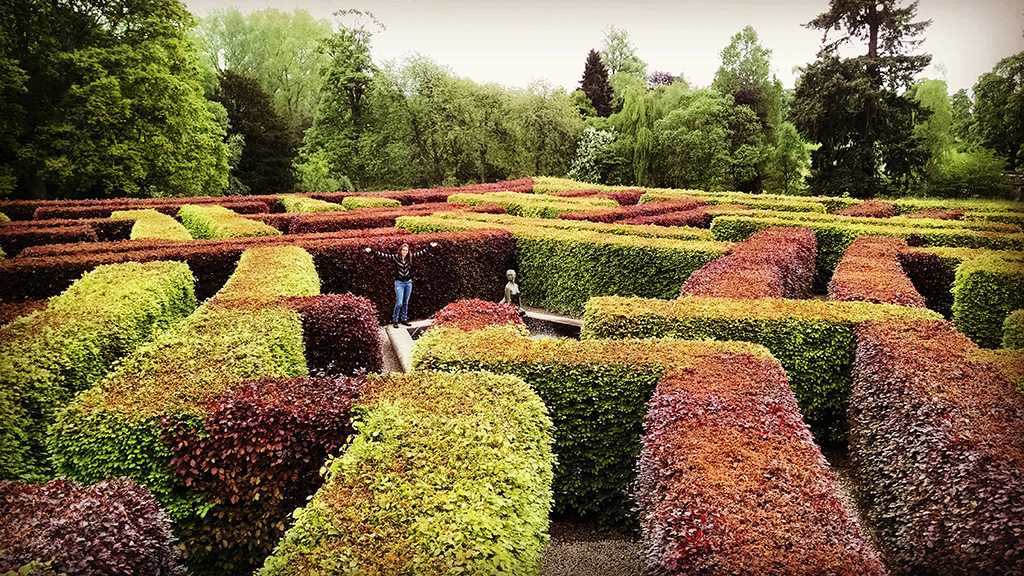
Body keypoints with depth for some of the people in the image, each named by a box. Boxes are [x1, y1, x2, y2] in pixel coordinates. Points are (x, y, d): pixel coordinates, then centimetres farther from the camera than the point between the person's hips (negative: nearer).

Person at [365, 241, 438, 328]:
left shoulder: (410, 257, 3)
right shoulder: (395, 257, -7)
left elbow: (420, 252, 10)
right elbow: (383, 255, -13)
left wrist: (430, 246, 12)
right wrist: (371, 251, -23)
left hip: (408, 282, 4)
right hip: (399, 283, -4)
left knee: (406, 303, 12)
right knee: (399, 303, -5)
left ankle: (404, 319, 23)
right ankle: (394, 320, 10)